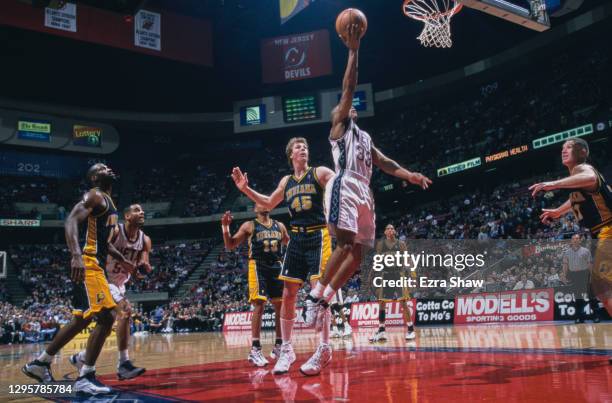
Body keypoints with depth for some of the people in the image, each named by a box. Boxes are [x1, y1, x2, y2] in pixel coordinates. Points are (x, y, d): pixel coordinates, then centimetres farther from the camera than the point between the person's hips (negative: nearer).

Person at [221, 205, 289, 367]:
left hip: (276, 266, 5)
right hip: (258, 266, -5)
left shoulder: (279, 226, 15)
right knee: (259, 304, -15)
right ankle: (255, 349, -14)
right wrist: (225, 227, -14)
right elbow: (230, 246, 1)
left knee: (281, 306, 5)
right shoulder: (249, 226, 3)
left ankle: (279, 346, 17)